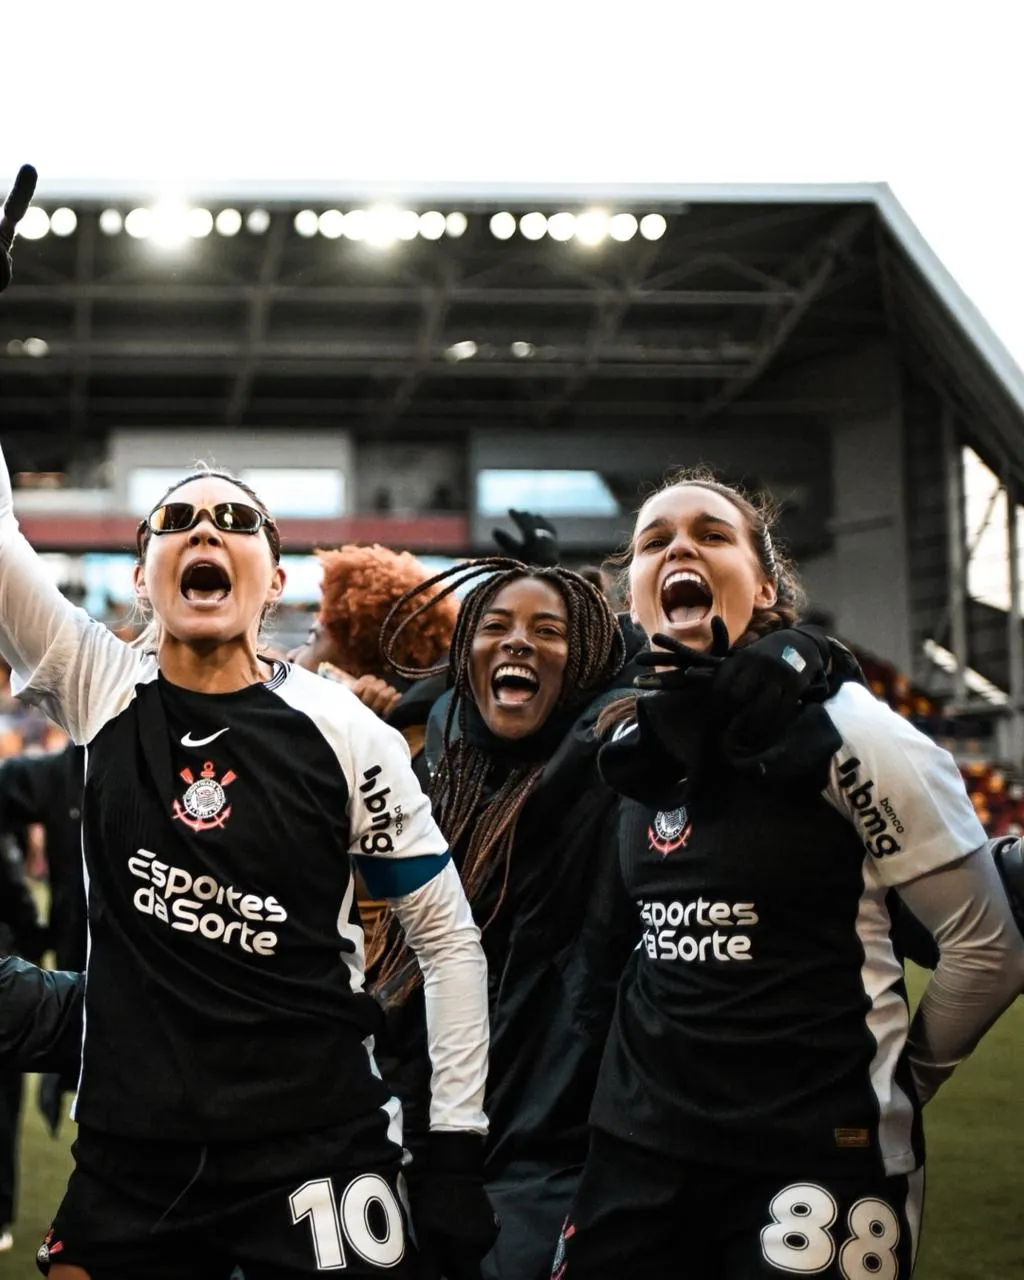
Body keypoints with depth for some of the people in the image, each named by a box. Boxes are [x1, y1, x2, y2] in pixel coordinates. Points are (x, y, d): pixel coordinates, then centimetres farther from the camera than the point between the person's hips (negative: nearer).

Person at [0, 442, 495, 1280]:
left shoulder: (346, 737, -5)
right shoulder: (100, 691, -1)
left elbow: (448, 938, 1)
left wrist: (458, 1149, -4)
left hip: (316, 1148, -2)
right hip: (128, 1155, 2)